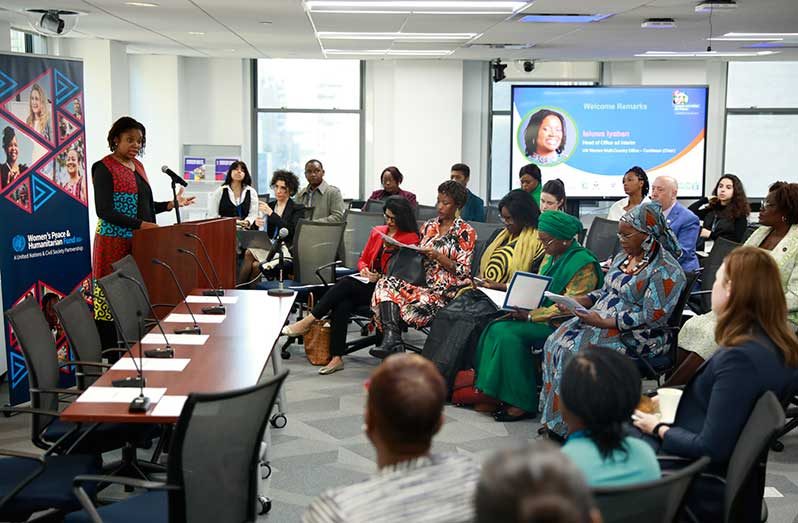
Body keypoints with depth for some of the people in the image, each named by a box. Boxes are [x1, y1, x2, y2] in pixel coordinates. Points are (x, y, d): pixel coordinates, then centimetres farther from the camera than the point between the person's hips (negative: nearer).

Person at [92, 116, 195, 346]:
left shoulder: (137, 165, 17)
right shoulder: (104, 168, -8)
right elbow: (104, 211, -15)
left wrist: (171, 204, 9)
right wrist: (141, 224, -19)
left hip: (139, 242, 8)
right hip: (115, 243, -7)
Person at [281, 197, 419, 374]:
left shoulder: (411, 238, 0)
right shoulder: (377, 232, 18)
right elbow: (363, 259, 23)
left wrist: (380, 278, -16)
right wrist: (363, 269, 0)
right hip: (367, 284, 5)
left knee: (346, 283, -29)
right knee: (341, 305, -27)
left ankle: (308, 321, -22)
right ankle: (337, 358, -27)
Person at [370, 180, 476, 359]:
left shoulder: (465, 232, 1)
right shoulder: (429, 226, 17)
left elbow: (463, 270, -5)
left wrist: (438, 256, -16)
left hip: (448, 292, -5)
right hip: (425, 284, 6)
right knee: (386, 283, -23)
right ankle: (392, 339, -36)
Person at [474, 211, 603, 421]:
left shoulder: (583, 264, -14)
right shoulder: (551, 258, 15)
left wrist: (531, 316, -21)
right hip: (541, 316, 9)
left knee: (510, 333, -25)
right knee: (496, 328, -11)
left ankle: (523, 403, -18)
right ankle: (494, 395, -11)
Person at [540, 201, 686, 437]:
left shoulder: (666, 270, -15)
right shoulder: (624, 257, 12)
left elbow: (652, 317, -20)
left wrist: (604, 322, -23)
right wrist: (578, 300, 1)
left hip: (635, 337, -9)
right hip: (602, 319, 9)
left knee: (574, 351, -26)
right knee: (556, 342, -13)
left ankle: (568, 424, -12)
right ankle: (554, 416, -6)